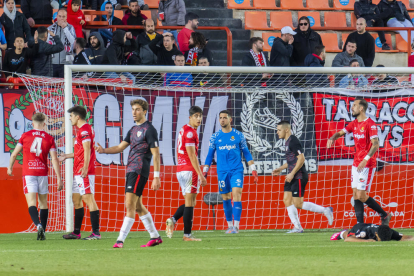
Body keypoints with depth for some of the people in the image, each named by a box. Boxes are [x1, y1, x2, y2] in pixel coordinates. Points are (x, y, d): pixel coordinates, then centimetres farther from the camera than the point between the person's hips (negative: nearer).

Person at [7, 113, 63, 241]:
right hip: (43, 173, 2)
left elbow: (14, 154, 7)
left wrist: (10, 168, 25)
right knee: (43, 202, 12)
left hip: (28, 173, -2)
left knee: (31, 202, -8)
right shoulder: (49, 138, 2)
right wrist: (59, 178, -1)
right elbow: (54, 160, -3)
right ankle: (42, 232, 10)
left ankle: (38, 225, -33)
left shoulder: (25, 136, 1)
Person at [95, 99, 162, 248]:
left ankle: (120, 240, -16)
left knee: (130, 205, -13)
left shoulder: (149, 129, -7)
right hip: (130, 170, 9)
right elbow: (120, 147, 20)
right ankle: (155, 237, 20)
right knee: (137, 206, 12)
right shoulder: (133, 129, 18)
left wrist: (156, 177, -15)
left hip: (139, 171, -9)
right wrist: (104, 150, 1)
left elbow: (156, 154, -10)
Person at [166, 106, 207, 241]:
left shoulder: (184, 130, 18)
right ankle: (187, 234, -4)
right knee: (190, 202, -5)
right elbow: (192, 156, -17)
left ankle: (173, 220, -4)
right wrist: (200, 174, -18)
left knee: (189, 202, 15)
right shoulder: (190, 132, -12)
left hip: (180, 170, 9)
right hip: (189, 170, -9)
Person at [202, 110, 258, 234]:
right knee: (226, 199, 5)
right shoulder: (215, 137, 7)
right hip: (222, 172, 2)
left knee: (236, 194, -15)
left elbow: (246, 153, 9)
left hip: (237, 170, -2)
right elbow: (210, 155, 13)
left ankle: (236, 226, -16)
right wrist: (204, 172, 7)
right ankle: (230, 225, 17)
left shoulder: (238, 135, 4)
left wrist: (253, 170, 4)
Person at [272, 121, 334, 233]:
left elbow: (301, 159, -21)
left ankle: (325, 210, 0)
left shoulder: (293, 142, -15)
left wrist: (292, 173, -21)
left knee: (298, 204, -10)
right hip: (292, 177, 10)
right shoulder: (288, 142, 17)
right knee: (287, 200, 4)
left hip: (299, 177, -10)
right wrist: (280, 169, 23)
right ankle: (297, 227, 5)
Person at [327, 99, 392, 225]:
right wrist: (332, 138, -8)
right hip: (356, 164, 8)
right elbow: (341, 133, 16)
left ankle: (385, 215, 4)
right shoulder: (354, 123, 12)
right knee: (356, 195, 5)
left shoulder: (370, 124, -14)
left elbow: (375, 144, -20)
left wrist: (365, 159, -29)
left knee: (361, 196, -10)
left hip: (367, 165, -8)